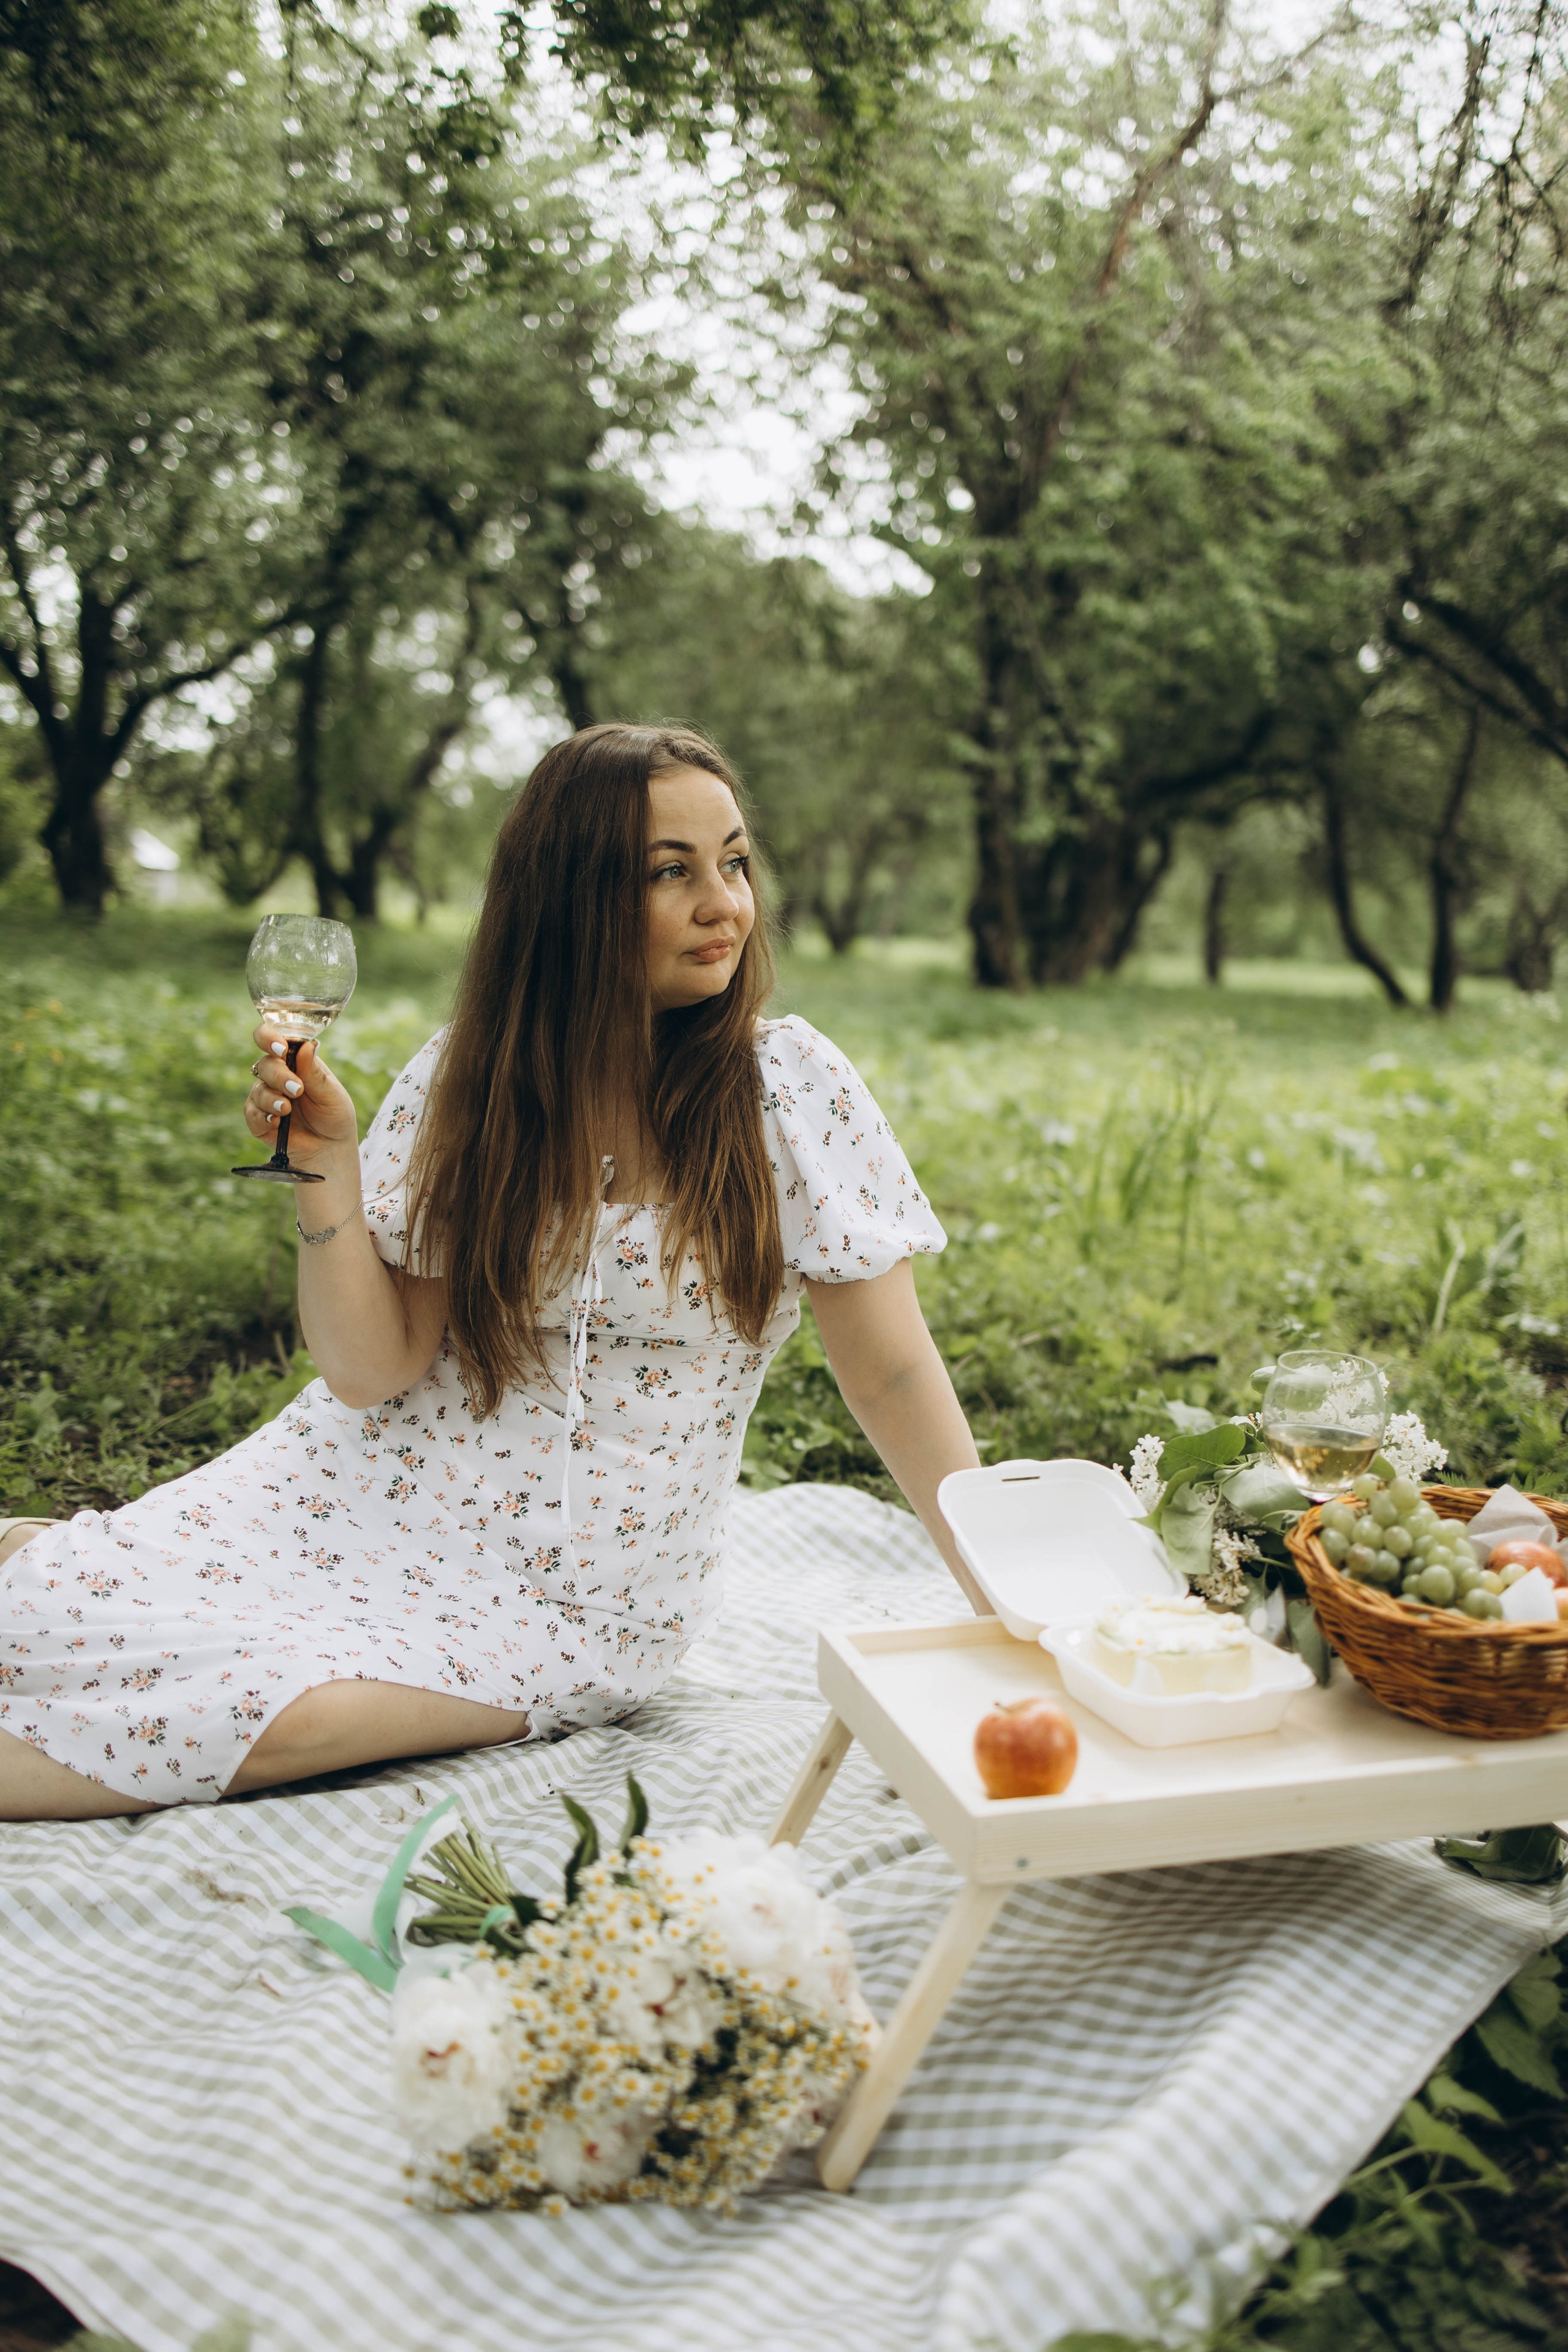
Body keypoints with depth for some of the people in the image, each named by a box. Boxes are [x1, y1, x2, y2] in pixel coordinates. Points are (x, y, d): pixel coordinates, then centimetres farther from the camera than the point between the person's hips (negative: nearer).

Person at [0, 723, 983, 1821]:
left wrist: (1011, 1601, -11)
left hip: (569, 1600, -2)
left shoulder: (790, 1086, -10)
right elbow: (369, 1369, -6)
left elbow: (893, 1371, -7)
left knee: (284, 1710, -25)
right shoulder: (467, 1079, -3)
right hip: (371, 1493, 2)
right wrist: (327, 1163, -19)